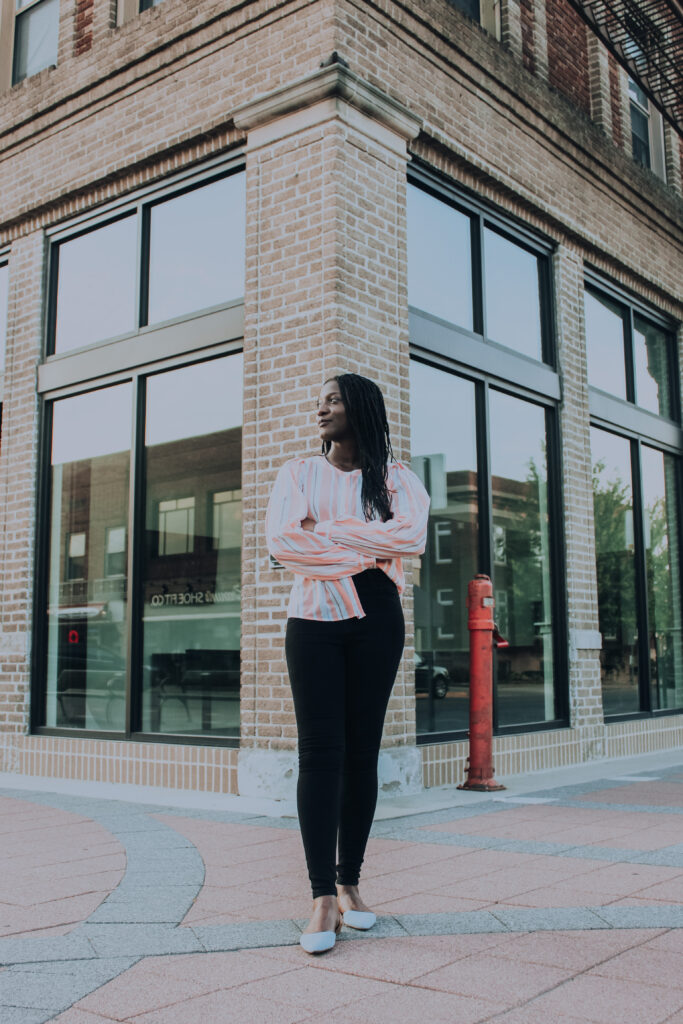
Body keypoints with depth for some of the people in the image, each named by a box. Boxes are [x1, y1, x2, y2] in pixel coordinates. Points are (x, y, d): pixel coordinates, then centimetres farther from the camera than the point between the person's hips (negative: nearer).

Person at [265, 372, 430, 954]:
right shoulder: (298, 473, 11)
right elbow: (280, 540, -7)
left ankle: (350, 883, 14)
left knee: (362, 752, 3)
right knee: (319, 752, -7)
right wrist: (366, 551, -9)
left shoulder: (396, 478, 8)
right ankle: (323, 898, -5)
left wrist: (327, 529, -11)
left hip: (375, 621, 0)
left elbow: (411, 537, -12)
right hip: (313, 620, 0)